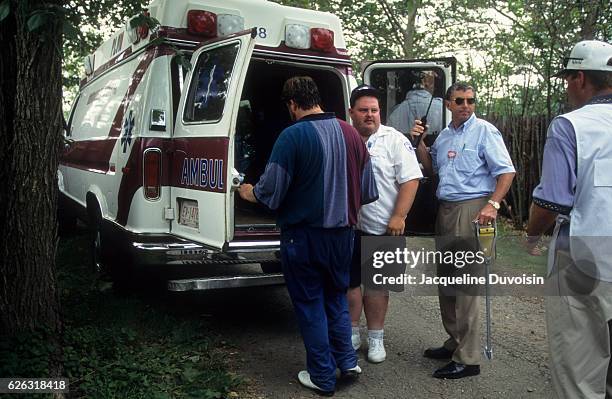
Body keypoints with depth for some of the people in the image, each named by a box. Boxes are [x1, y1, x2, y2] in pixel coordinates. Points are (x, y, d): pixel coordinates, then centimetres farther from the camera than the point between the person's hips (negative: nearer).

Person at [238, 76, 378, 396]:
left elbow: (270, 190, -14)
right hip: (342, 232, 5)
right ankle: (346, 361, 24)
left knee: (310, 303, 9)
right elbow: (368, 191, 8)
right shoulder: (350, 133, 2)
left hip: (304, 234, -5)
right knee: (337, 297, 23)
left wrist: (248, 192, 7)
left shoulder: (293, 135, -15)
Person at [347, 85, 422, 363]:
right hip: (347, 226, 3)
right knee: (349, 281, 11)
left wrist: (398, 217, -16)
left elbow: (410, 180, -10)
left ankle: (375, 337, 21)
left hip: (382, 227, -3)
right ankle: (351, 333, 26)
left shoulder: (394, 140, -5)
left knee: (376, 283, 7)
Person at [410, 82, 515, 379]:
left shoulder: (485, 131, -4)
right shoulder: (444, 135, 16)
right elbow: (431, 168, 26)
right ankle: (455, 342, 27)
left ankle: (467, 358, 0)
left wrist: (493, 204, -22)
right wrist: (419, 142, 12)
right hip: (445, 209, 8)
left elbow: (506, 171, -9)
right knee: (445, 279, 12)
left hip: (472, 209, -8)